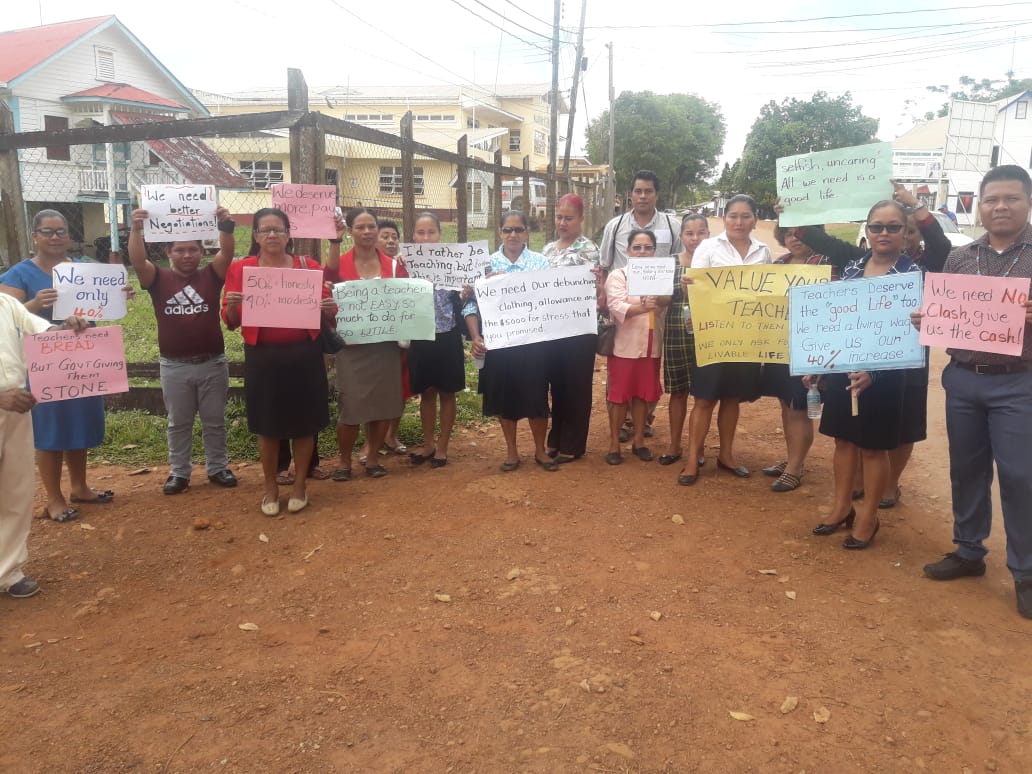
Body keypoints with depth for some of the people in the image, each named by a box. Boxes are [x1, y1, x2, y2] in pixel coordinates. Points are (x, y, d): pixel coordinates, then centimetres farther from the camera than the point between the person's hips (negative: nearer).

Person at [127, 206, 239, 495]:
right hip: (174, 366, 0)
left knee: (215, 421, 12)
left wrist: (225, 227, -33)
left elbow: (227, 254, -15)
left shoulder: (211, 276, 2)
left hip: (213, 363, 0)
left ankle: (218, 468, 27)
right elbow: (137, 260, -17)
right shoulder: (158, 279, 1)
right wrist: (136, 230, -33)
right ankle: (179, 472, 25)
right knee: (178, 423, 13)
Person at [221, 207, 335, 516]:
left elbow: (325, 313, 8)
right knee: (267, 424, 9)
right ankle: (270, 486, 27)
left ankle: (300, 483, 27)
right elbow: (230, 322, 2)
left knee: (304, 422, 8)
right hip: (262, 357, 0)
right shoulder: (240, 268, 1)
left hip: (304, 356, 1)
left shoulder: (309, 266, 2)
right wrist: (232, 305, -19)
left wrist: (329, 309, -15)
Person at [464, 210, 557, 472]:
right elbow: (472, 304, -1)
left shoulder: (541, 262, 2)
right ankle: (511, 451, 25)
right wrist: (475, 337, -13)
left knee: (536, 397, 4)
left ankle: (540, 450, 23)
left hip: (533, 342, -1)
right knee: (504, 398, 9)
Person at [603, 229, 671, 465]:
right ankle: (614, 443, 12)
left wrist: (659, 300, -29)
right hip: (625, 345, -4)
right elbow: (617, 308, -18)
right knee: (619, 394, 2)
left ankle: (638, 440, 24)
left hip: (651, 345, 4)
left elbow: (669, 300, -6)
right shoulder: (617, 276, -4)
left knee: (643, 393, 11)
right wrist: (643, 307, -35)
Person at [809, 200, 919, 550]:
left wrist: (874, 372, -27)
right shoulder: (852, 267, 5)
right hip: (840, 367, 5)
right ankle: (841, 507, 30)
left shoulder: (912, 273, -9)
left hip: (882, 374, -5)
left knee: (872, 447, 7)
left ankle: (868, 516, 23)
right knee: (843, 439, 14)